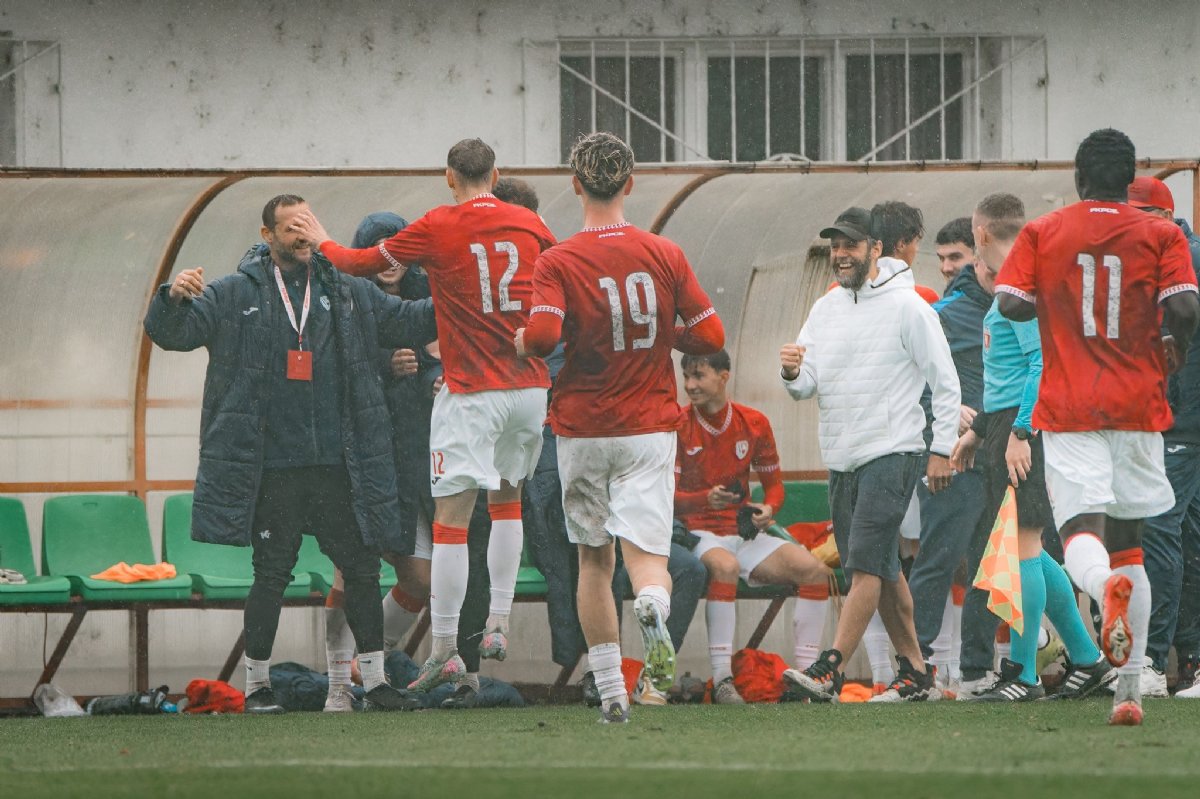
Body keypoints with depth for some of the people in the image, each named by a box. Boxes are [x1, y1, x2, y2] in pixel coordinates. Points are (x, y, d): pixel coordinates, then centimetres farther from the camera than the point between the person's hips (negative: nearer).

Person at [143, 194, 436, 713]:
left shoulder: (349, 294, 12)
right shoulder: (234, 296, 3)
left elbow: (409, 323, 17)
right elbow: (171, 333, -2)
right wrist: (174, 298, -24)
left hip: (337, 466, 3)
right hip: (272, 470, -3)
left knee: (363, 570, 3)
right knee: (271, 574, 0)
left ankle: (375, 680, 12)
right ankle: (257, 685, 10)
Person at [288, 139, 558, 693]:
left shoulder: (438, 227, -6)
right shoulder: (530, 225, 5)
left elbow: (364, 263, 5)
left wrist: (322, 241, 24)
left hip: (472, 392, -5)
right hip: (531, 387, 5)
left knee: (451, 517, -4)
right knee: (507, 500, 23)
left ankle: (444, 652, -9)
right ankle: (498, 625, 19)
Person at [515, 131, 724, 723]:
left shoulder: (556, 263, -7)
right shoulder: (664, 255, 0)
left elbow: (543, 335, -22)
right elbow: (710, 336, 1)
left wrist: (523, 342, 0)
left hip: (582, 430, 0)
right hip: (649, 428, 0)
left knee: (594, 560, 13)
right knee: (646, 552, -7)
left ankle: (611, 693, 14)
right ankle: (652, 609, -43)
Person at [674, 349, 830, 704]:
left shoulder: (754, 423, 7)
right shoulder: (678, 426, -4)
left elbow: (774, 484, 14)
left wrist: (768, 509, -9)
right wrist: (707, 499, -29)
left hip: (745, 534, 4)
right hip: (697, 534, -4)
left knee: (816, 571, -17)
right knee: (724, 565, -39)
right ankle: (722, 678, -43)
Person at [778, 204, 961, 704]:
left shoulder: (908, 307, -6)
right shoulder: (826, 310, 12)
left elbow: (946, 384, -5)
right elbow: (806, 386, 8)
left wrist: (942, 450, -10)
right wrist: (792, 372, -15)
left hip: (891, 453, -7)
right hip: (841, 458, 7)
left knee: (866, 564, -15)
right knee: (882, 572, 11)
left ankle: (829, 671, -23)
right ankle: (915, 672, 18)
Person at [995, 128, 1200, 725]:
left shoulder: (1041, 234, 5)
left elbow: (1011, 305, -6)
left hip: (1068, 411, -1)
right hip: (1138, 407, 1)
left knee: (1081, 531, -10)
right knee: (1128, 539, 12)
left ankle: (1108, 586, -48)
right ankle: (1129, 690, 8)